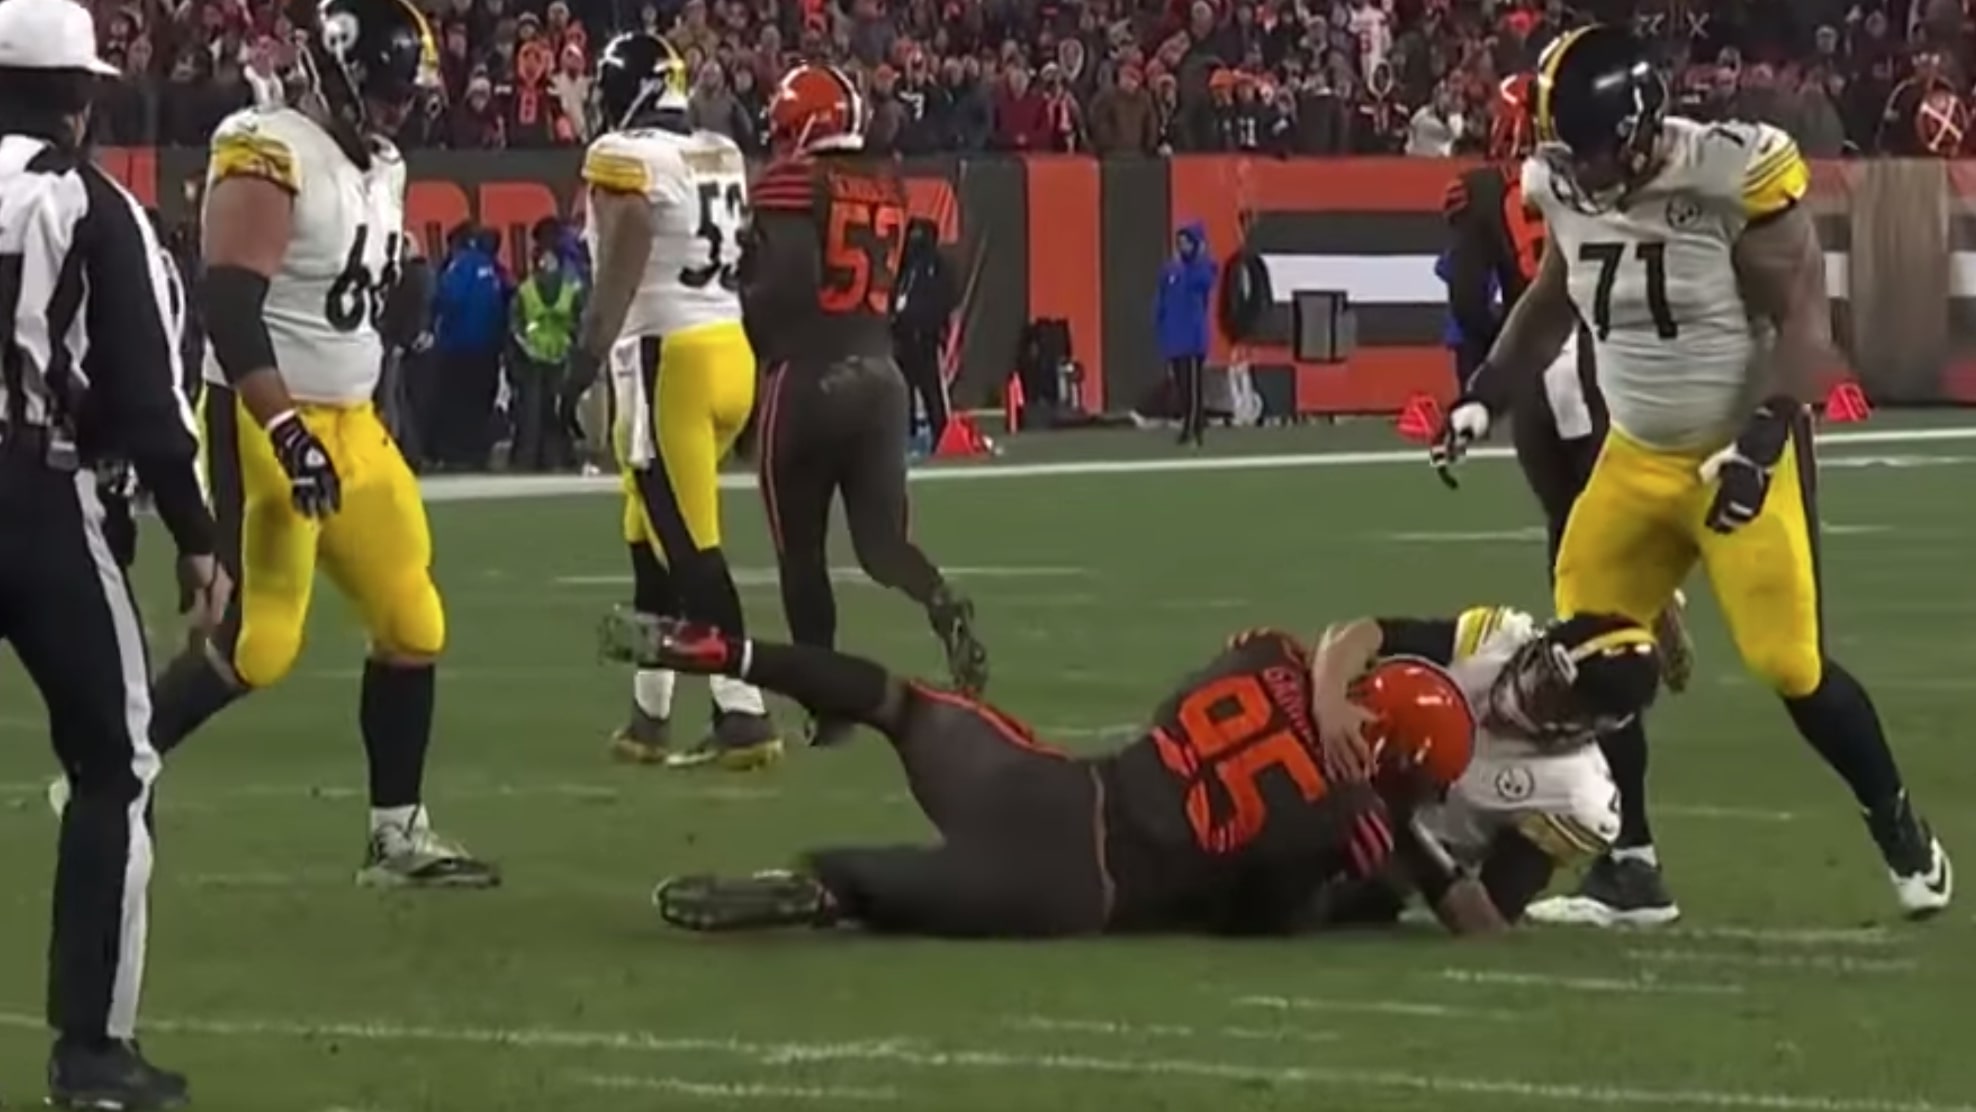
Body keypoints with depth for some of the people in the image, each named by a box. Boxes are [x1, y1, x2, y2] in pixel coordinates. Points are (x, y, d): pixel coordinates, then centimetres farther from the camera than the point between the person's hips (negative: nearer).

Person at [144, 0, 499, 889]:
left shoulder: (380, 168, 12)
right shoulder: (271, 157, -18)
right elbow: (228, 309, -25)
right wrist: (287, 431, -30)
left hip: (349, 423, 9)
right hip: (266, 423, -9)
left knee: (412, 622, 6)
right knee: (258, 642, -9)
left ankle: (397, 834, 14)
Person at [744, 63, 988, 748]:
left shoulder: (792, 186, -9)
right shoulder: (887, 192, 12)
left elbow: (783, 287, -19)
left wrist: (743, 307, 0)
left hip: (808, 382, -5)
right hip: (879, 376, 5)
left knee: (800, 552, 7)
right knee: (882, 540, 5)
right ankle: (946, 608, -26)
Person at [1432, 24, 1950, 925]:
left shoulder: (1731, 177, -23)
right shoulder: (1567, 190, -4)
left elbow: (1805, 321, -18)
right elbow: (1550, 307, 17)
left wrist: (1760, 440, -26)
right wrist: (1482, 397, 11)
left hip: (1741, 454, -6)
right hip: (1636, 457, 6)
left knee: (1789, 662, -6)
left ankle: (1900, 832, 17)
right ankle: (1629, 869, 8)